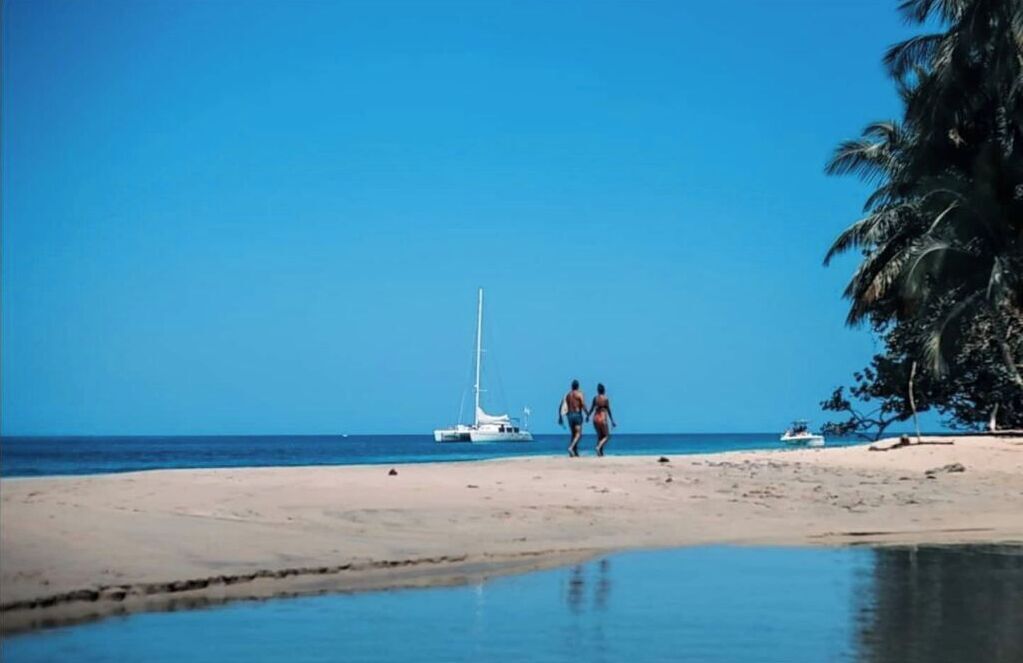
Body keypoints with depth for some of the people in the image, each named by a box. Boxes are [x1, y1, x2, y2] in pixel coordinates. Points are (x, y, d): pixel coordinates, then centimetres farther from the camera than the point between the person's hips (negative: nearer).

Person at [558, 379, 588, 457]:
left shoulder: (567, 395, 10)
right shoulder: (580, 394, -4)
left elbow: (561, 406, 5)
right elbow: (583, 406, -14)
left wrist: (560, 417, 7)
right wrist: (587, 415, -4)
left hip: (570, 415, 6)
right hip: (577, 414, -5)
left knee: (574, 434, 14)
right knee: (578, 434, -7)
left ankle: (575, 452, 12)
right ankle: (571, 448, -29)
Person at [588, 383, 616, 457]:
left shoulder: (595, 398, 3)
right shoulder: (606, 398, -8)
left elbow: (592, 408, 6)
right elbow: (608, 410, -7)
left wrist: (588, 416, 24)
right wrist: (612, 421, -1)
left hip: (595, 418, 5)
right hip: (603, 418, -5)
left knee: (600, 436, 16)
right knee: (607, 436, 5)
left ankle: (600, 453, 12)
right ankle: (599, 447, -20)